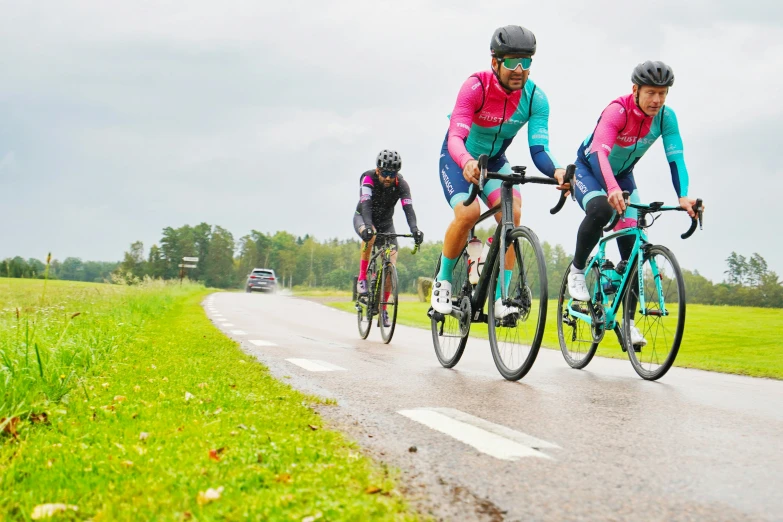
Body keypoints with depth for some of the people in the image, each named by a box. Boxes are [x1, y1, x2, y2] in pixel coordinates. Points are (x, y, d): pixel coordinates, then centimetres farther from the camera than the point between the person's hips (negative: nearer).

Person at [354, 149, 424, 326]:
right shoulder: (368, 179, -27)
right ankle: (362, 278, -23)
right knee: (370, 235, -39)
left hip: (385, 222, 3)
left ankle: (383, 307, 4)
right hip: (363, 218, -3)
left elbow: (408, 208, -32)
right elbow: (365, 205, -40)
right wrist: (368, 226, -58)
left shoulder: (401, 184, -21)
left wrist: (414, 229, -51)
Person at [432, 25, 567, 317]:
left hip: (495, 161, 3)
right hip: (458, 159, -3)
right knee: (468, 212, -29)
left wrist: (556, 171, -46)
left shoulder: (536, 98, -19)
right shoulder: (476, 87, -28)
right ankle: (443, 280, -4)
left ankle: (500, 298, -17)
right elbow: (455, 137, -38)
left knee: (512, 214, -23)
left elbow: (538, 149, -24)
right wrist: (467, 163, -60)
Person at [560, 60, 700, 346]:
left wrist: (683, 196, -40)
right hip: (588, 169, -5)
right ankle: (577, 271, -12)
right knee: (600, 210, -37)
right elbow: (600, 152, -44)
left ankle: (627, 321, -2)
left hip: (622, 174, 5)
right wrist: (612, 189, -61)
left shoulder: (666, 117, -17)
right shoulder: (617, 111, -31)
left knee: (632, 244, -8)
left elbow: (675, 158, -23)